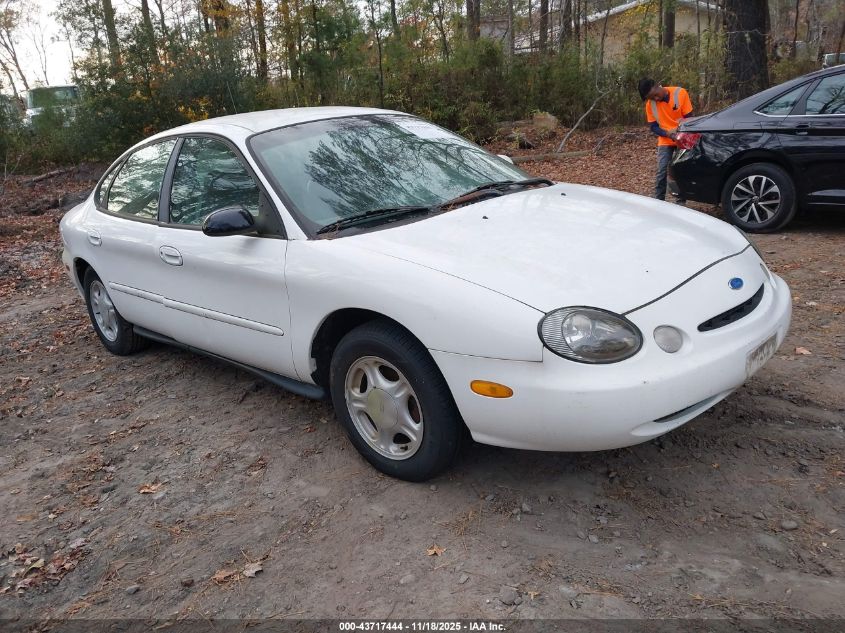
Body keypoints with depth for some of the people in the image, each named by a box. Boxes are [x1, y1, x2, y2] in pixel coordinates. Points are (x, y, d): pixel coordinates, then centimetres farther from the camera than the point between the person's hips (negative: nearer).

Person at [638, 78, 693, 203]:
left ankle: (681, 201, 11)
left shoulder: (680, 93, -15)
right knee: (661, 172, -9)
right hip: (665, 141, 1)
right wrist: (668, 134, -23)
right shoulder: (650, 104, -9)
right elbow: (653, 127, -5)